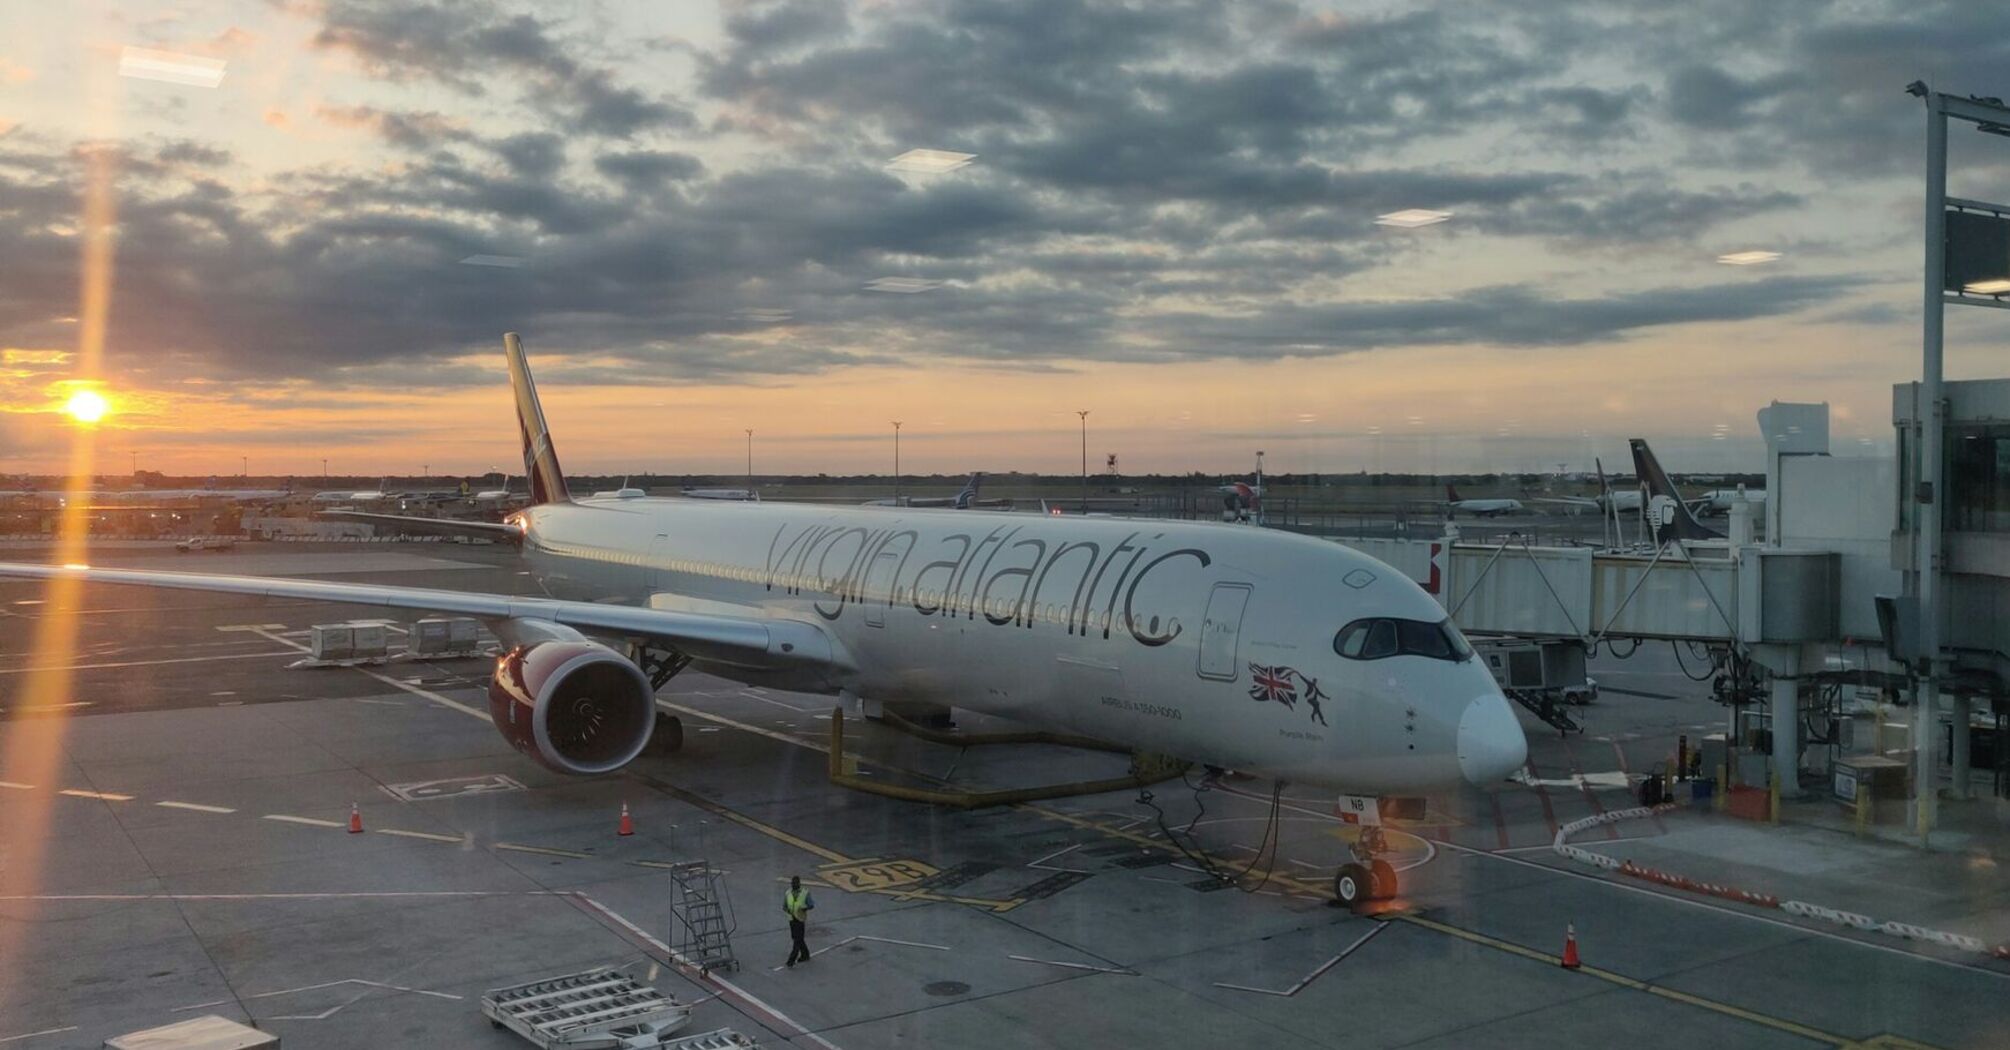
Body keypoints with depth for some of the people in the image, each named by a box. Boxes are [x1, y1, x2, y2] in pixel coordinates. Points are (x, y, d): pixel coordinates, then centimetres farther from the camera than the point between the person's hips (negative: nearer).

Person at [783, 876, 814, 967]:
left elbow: (811, 905, -5)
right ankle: (805, 955, 34)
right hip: (792, 919, 5)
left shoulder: (805, 893, -10)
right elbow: (784, 906, 8)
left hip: (801, 919, -5)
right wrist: (787, 910, -14)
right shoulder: (787, 894, 0)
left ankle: (791, 960, -7)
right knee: (796, 938, 16)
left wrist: (805, 909, -23)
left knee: (797, 940, -7)